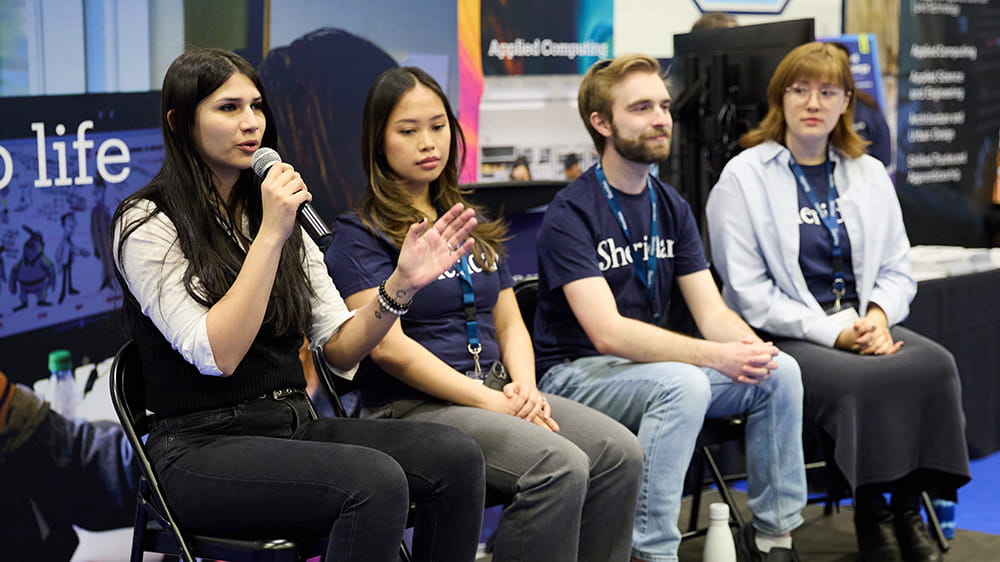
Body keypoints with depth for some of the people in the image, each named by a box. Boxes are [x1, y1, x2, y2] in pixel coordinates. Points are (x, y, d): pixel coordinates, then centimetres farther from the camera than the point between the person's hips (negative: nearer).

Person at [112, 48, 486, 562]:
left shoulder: (277, 213, 16)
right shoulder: (146, 224, -4)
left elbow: (340, 349, 8)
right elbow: (218, 355, -16)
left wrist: (401, 284, -9)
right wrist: (268, 236, -19)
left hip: (293, 426, 7)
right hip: (202, 448, -6)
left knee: (455, 455, -18)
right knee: (376, 480, -31)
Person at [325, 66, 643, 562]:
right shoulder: (358, 235, -1)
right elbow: (388, 347, -12)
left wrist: (525, 390, -2)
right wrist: (489, 401, -15)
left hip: (496, 393, 7)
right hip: (413, 406, -7)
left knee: (619, 452, -19)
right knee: (559, 465, -30)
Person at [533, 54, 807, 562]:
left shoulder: (671, 207, 8)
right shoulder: (571, 214, -16)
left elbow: (712, 313, 2)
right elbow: (607, 332, -26)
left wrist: (750, 349, -21)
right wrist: (716, 356, -33)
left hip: (651, 364, 7)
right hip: (575, 373, -7)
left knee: (780, 371, -10)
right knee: (682, 384, -34)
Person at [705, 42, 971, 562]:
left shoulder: (869, 175, 15)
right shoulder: (743, 178, -1)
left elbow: (897, 269, 15)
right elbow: (748, 291, -7)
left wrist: (878, 315, -9)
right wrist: (833, 331, -16)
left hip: (862, 327, 5)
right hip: (783, 338, -5)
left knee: (934, 364, -25)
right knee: (866, 381, -33)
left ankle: (909, 508, -13)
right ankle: (872, 515, -13)